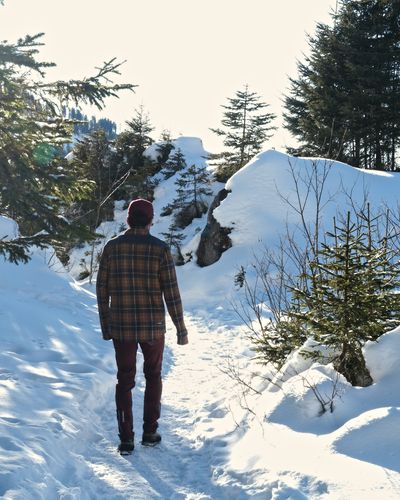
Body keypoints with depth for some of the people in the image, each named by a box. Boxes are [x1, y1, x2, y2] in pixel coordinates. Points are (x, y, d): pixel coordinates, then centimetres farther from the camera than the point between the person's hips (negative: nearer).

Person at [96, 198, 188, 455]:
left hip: (121, 327, 1)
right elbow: (171, 292, -9)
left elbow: (102, 290, 2)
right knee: (153, 377, 18)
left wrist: (105, 325, 13)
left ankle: (126, 439, 10)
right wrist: (181, 329, -1)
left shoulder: (112, 247, -1)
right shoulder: (160, 248, -8)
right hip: (153, 327, -1)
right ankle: (150, 433, 21)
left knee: (125, 381, 11)